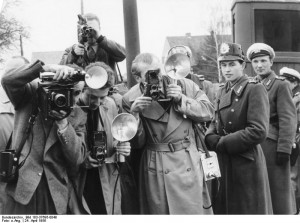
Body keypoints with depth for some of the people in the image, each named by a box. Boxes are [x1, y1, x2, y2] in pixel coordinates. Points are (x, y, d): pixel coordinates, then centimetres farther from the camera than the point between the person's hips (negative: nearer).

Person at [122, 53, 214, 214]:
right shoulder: (131, 99, -5)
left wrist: (181, 99, -13)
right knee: (161, 212, 9)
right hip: (157, 166, -1)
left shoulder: (183, 85, -3)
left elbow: (208, 112, -1)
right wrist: (134, 114, -18)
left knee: (196, 210, 8)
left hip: (189, 160, 1)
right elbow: (137, 143, -2)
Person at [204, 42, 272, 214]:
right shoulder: (222, 92, 12)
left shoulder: (255, 90, -11)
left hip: (247, 163, -7)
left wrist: (223, 143, -15)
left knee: (249, 211, 5)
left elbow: (259, 131, -20)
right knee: (224, 209, 15)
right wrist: (212, 139, -9)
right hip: (223, 164, 7)